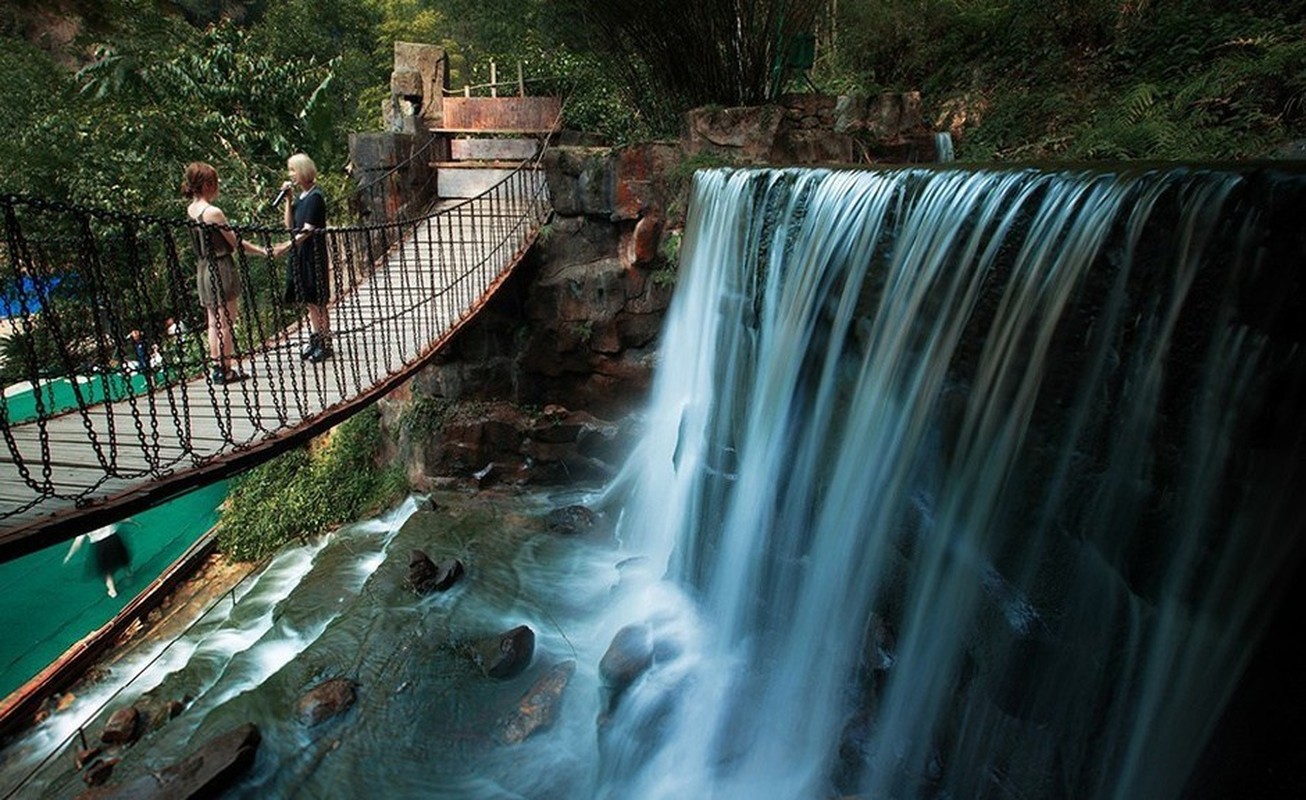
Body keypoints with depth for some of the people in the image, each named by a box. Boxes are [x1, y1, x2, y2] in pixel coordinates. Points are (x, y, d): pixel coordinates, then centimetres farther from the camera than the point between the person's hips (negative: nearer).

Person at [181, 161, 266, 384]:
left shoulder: (191, 210, 7)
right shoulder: (213, 212, -17)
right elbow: (235, 243, -13)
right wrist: (263, 251, -5)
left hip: (203, 269, 8)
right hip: (220, 268, -8)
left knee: (214, 322, 12)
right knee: (226, 322, -1)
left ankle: (216, 365, 17)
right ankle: (226, 369, 4)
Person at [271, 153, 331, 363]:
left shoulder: (314, 197, -14)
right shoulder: (301, 196, 13)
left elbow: (307, 230, -20)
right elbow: (290, 225, 11)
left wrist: (287, 246, -28)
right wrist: (288, 200, 3)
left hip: (313, 255, -9)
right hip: (299, 255, 9)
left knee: (317, 302, -2)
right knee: (309, 302, 14)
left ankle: (325, 344, 6)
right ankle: (315, 340, 23)